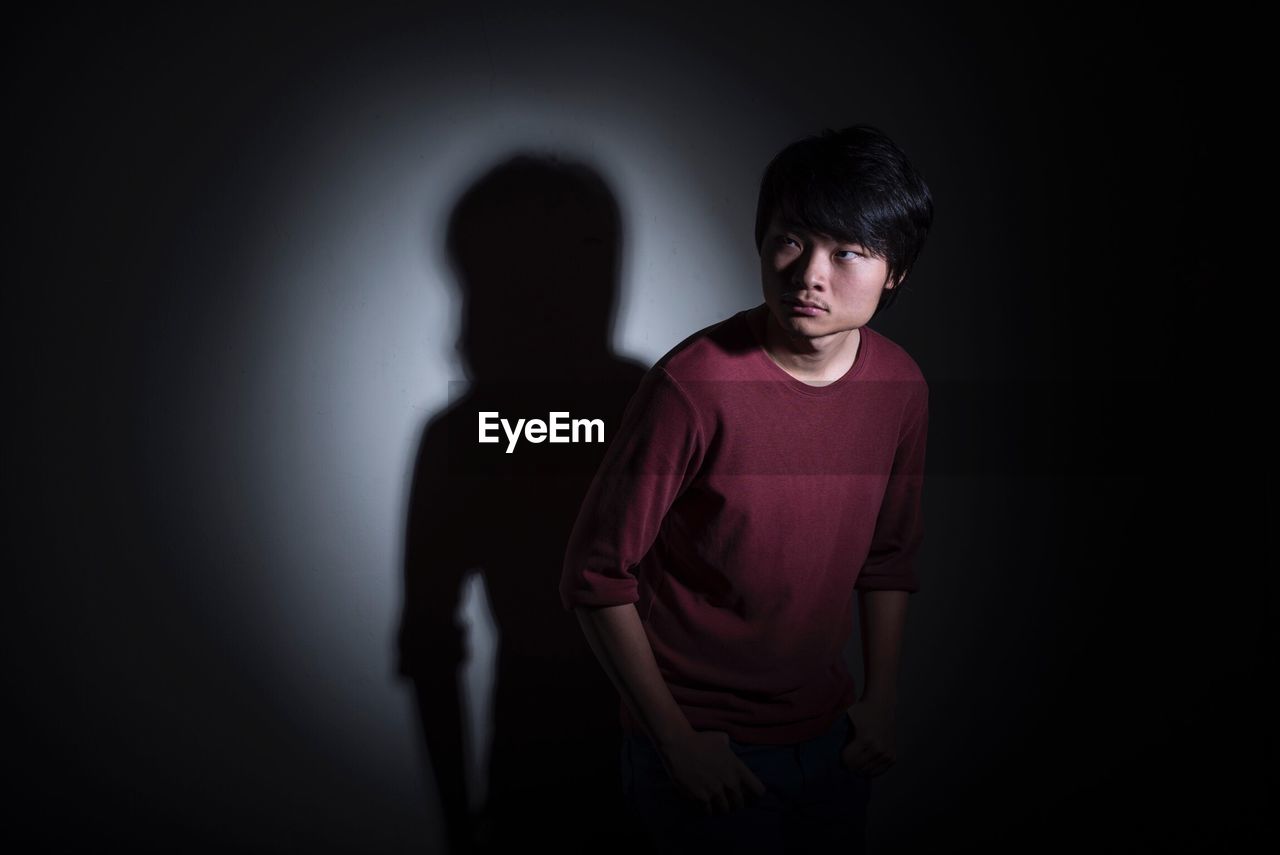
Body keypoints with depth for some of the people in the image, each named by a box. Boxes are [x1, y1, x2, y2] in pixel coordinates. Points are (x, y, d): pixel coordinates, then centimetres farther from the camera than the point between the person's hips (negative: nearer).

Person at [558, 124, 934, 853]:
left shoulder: (901, 385, -7)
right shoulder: (695, 385, -24)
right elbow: (598, 575, -17)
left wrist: (883, 697, 5)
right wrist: (677, 741, -13)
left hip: (829, 732, 5)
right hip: (700, 747, -5)